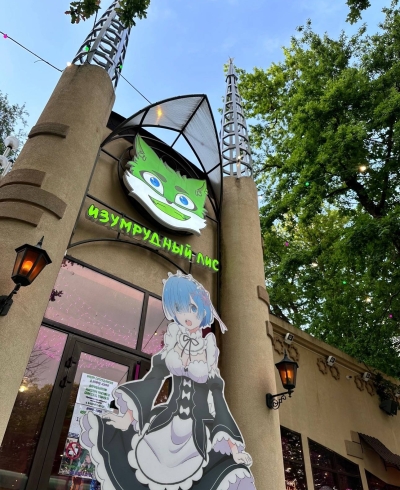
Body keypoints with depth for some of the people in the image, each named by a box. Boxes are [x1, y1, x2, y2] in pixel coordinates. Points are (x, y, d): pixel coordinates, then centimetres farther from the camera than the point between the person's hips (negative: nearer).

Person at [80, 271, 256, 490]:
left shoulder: (209, 347, -6)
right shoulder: (173, 338, -3)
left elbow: (216, 395, -3)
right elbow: (154, 377, -1)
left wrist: (232, 443, -6)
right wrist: (130, 415, -5)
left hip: (198, 433, -1)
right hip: (169, 421, 2)